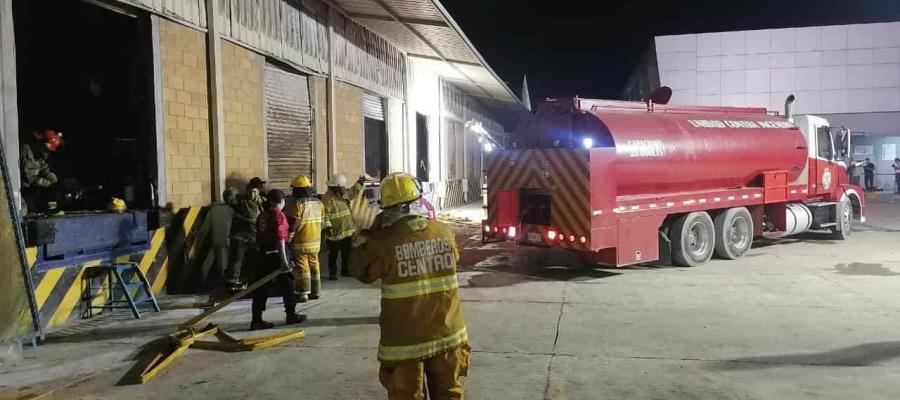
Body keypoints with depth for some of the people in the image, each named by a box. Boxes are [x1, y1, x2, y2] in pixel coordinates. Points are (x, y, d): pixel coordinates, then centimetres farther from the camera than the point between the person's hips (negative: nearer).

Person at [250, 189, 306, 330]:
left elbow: (259, 237, 15)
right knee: (287, 284, 7)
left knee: (261, 287, 7)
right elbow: (280, 238, -18)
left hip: (263, 253, 7)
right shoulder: (278, 214, -11)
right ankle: (291, 315, 17)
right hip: (276, 253, -7)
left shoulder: (262, 216, 12)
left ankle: (256, 320, 5)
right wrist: (284, 259, -20)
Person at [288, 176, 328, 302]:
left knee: (303, 267, -3)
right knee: (314, 265, 14)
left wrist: (288, 239, -8)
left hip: (301, 242, -6)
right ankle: (315, 291, 19)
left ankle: (304, 293, -4)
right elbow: (323, 221, 13)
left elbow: (293, 223, -15)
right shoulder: (318, 203, 7)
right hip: (315, 241, 6)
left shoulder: (298, 204, -13)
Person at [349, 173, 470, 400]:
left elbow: (360, 270, 0)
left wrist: (369, 235, 8)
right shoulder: (444, 232, -6)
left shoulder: (386, 241, -16)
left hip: (405, 342, -3)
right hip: (447, 335, 3)